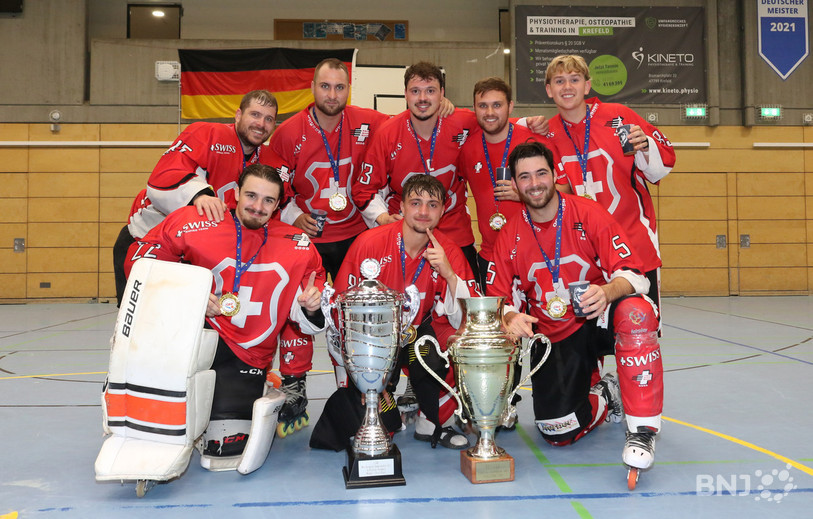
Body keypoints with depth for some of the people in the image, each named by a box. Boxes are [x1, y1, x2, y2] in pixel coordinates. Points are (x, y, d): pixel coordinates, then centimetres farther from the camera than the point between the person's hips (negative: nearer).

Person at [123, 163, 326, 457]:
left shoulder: (298, 246, 0)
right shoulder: (197, 224, -7)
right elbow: (140, 257, -3)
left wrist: (311, 307, -14)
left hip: (246, 355, 0)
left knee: (227, 443, -17)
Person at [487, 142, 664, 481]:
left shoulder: (589, 214, -8)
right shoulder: (509, 236, -2)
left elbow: (634, 275, -14)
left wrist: (607, 291, -36)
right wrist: (510, 318, -24)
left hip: (599, 321, -2)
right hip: (553, 337, 2)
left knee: (636, 310, -37)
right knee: (558, 433, -13)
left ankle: (642, 430, -25)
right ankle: (604, 397, 23)